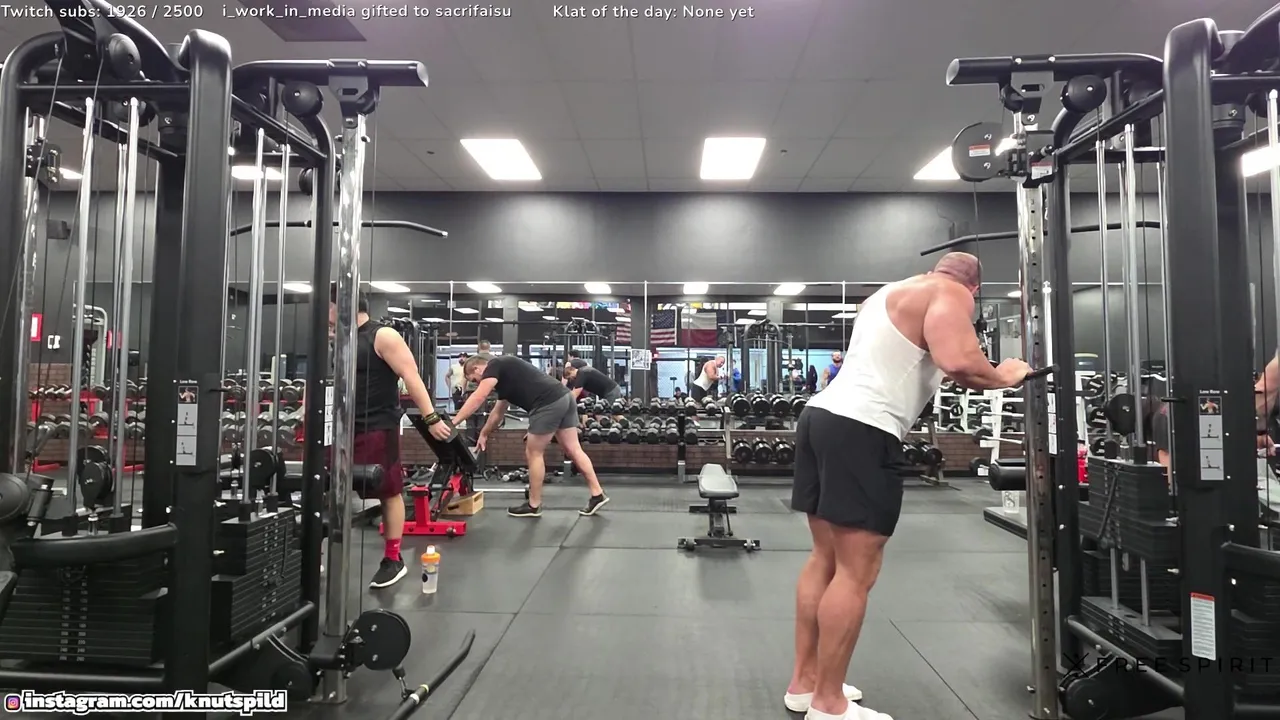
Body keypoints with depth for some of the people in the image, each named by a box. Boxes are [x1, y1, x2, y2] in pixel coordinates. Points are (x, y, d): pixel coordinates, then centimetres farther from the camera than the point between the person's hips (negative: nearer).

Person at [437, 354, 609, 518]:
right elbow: (498, 412, 38)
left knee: (533, 454, 4)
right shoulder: (503, 374, 28)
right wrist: (484, 434, 46)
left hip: (550, 403, -10)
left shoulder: (495, 365, 2)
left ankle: (533, 506, 15)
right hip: (564, 397, 10)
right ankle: (598, 495, 17)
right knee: (573, 450, 13)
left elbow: (478, 398, -11)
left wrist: (452, 423, -11)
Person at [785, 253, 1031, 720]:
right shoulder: (951, 294, 1)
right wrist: (1004, 376, 1)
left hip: (823, 415, 9)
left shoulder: (891, 292, 27)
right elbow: (957, 361, -18)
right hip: (860, 429, -9)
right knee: (856, 571, -3)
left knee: (827, 558, 14)